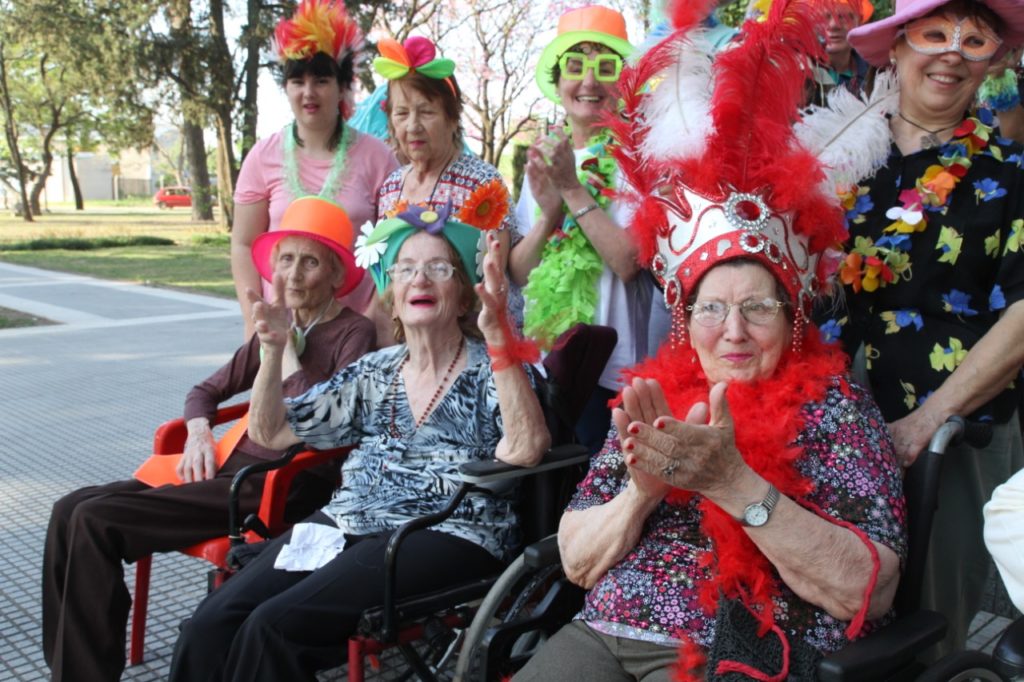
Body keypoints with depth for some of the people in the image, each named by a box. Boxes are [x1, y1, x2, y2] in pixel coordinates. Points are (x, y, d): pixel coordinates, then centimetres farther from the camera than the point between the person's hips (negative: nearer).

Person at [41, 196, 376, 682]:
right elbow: (207, 390, 23)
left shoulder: (354, 334, -6)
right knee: (71, 510, -6)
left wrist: (288, 353, -14)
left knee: (97, 523, -17)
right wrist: (198, 433, 3)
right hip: (234, 468, 8)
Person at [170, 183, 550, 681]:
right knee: (212, 624, -17)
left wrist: (499, 338, -25)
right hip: (346, 524, 6)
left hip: (443, 538, -5)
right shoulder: (373, 373, 17)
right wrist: (273, 351, 3)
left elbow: (525, 450, -19)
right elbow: (270, 432, 19)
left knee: (273, 626, -24)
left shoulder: (491, 369, 2)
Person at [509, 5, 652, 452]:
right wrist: (548, 213, -12)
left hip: (612, 370, -5)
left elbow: (628, 261, -19)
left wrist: (573, 189, -19)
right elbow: (518, 272, 5)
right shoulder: (542, 157, 9)